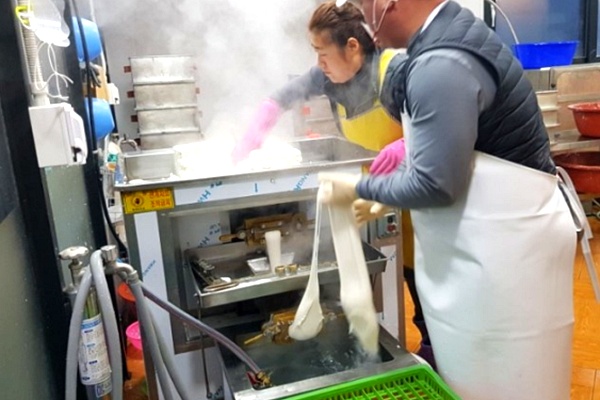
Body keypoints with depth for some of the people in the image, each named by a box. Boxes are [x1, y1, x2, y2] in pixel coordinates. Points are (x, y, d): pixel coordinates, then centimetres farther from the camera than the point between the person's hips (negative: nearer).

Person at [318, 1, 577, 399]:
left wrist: (359, 189, -10)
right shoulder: (451, 33, 8)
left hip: (505, 242, -10)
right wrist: (384, 195, 12)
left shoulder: (441, 66, -25)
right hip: (490, 236, 10)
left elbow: (435, 183, -25)